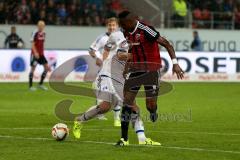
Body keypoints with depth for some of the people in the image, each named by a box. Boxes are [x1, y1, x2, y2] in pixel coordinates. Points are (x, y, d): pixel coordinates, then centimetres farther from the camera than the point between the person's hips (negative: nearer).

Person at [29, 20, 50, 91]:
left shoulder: (43, 33, 9)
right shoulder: (35, 33, -11)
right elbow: (33, 44, -14)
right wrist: (35, 53, -24)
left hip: (41, 54, 7)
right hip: (35, 54, -7)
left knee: (47, 68, 1)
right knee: (33, 68, -4)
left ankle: (41, 84, 12)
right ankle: (30, 86, 3)